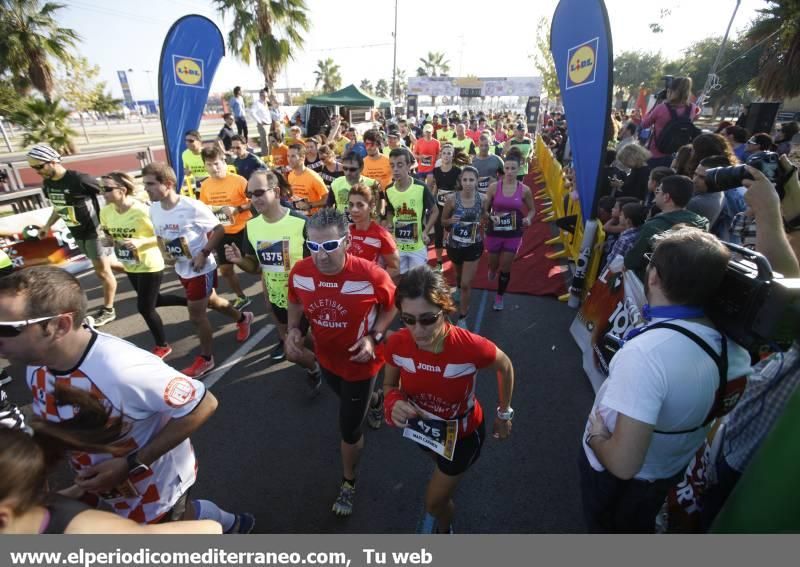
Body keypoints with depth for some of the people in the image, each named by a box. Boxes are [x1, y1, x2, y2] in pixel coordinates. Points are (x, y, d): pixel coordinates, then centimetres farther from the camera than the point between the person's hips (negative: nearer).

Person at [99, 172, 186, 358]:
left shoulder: (142, 211, -24)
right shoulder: (105, 212, -4)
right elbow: (109, 234, 13)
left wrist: (141, 242, -31)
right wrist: (109, 242, -9)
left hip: (150, 265, -7)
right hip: (130, 266, 7)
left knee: (145, 308, 1)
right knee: (154, 300, 20)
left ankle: (162, 346, 22)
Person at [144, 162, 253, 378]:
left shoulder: (192, 207, -24)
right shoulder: (154, 209, -2)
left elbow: (219, 230, -17)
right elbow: (160, 236, 12)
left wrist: (204, 254, -23)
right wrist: (164, 254, -7)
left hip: (201, 269, -8)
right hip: (181, 270, 8)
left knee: (196, 315, 0)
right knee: (210, 302, 24)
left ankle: (206, 358, 21)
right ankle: (242, 318, 51)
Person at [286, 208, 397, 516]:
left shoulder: (371, 275, -31)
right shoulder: (299, 272, -20)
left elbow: (392, 305, -11)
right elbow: (295, 303, 3)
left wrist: (374, 337, -23)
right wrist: (293, 330, -14)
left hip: (360, 361, -4)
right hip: (326, 358, 5)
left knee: (349, 429, 10)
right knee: (348, 400, 34)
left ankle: (348, 482, 42)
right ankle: (373, 400, 73)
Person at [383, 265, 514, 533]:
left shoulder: (472, 347, -39)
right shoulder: (397, 344, -29)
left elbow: (505, 368, -14)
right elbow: (390, 385, -8)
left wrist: (504, 414, -2)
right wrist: (394, 404, -31)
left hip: (462, 432, -3)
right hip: (422, 428, 3)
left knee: (434, 503, 14)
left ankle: (443, 529, 52)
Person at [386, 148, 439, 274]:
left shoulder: (421, 188, -16)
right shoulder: (389, 190, -4)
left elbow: (434, 211, -4)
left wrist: (426, 231, -17)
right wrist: (389, 225, -5)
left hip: (418, 246, -3)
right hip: (397, 246, 4)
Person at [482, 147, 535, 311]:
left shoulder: (524, 190, -7)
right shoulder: (494, 186, -9)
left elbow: (532, 209, 8)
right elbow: (485, 209, -1)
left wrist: (528, 219, -14)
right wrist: (490, 216, -22)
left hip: (514, 234, 0)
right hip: (494, 232, 0)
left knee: (505, 268, 6)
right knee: (494, 264, 16)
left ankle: (499, 297, 28)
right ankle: (492, 270, 57)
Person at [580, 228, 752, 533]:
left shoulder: (645, 353, -41)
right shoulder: (729, 343, -16)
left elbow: (623, 463, -37)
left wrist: (595, 437, -19)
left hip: (615, 477, -5)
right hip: (671, 470, 6)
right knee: (639, 527, 35)